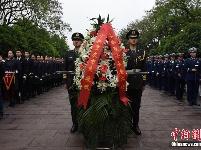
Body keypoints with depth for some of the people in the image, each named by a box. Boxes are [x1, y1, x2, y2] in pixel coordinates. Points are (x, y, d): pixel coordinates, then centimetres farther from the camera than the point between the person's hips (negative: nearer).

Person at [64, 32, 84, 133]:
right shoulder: (68, 54, 11)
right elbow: (65, 69, 12)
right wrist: (66, 82, 7)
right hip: (72, 83, 3)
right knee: (73, 104, 7)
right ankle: (75, 124, 19)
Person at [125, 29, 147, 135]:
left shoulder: (142, 53, 10)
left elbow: (144, 69, 9)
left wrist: (144, 83, 6)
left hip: (138, 83, 2)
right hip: (127, 83, -2)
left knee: (136, 106, 7)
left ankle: (135, 125, 17)